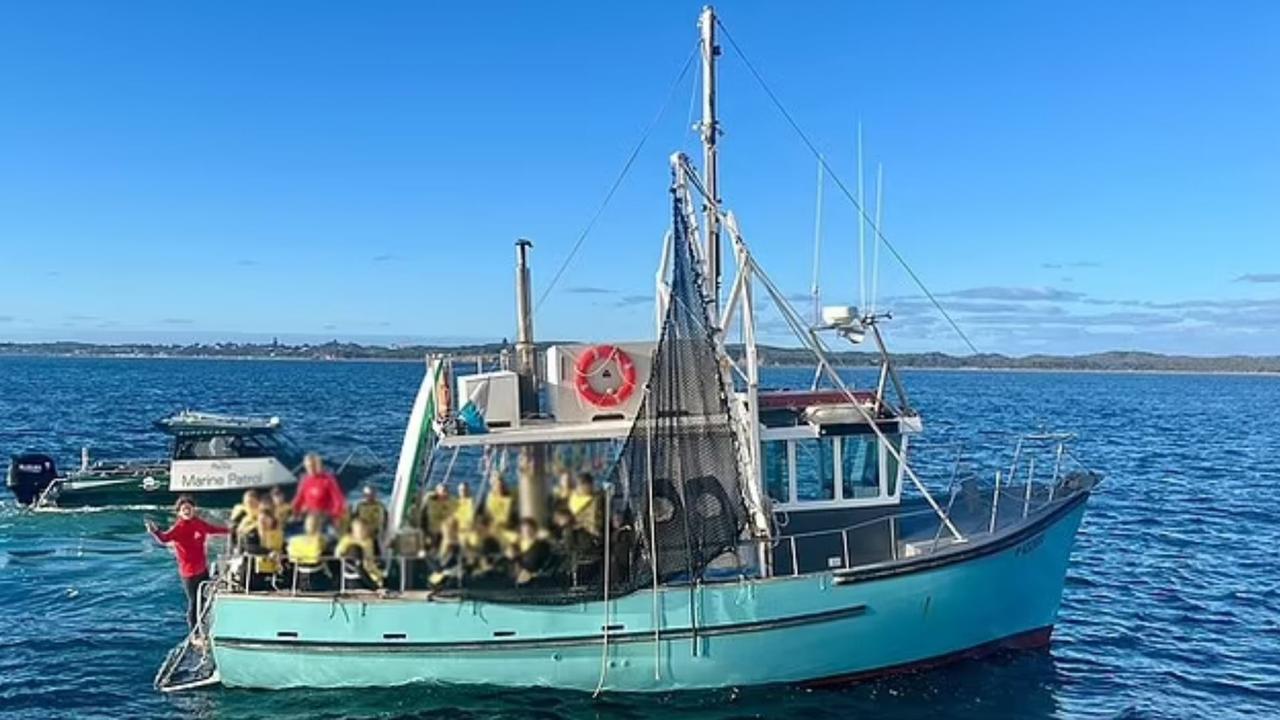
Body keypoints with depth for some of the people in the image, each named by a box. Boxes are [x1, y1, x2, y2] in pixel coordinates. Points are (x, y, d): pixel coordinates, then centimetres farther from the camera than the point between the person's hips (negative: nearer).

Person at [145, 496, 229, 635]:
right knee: (194, 603, 0)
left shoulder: (199, 523, 2)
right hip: (189, 571, -7)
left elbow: (214, 529, 22)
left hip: (203, 569, 7)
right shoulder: (178, 528, -17)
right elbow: (165, 537, -37)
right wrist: (155, 532, -58)